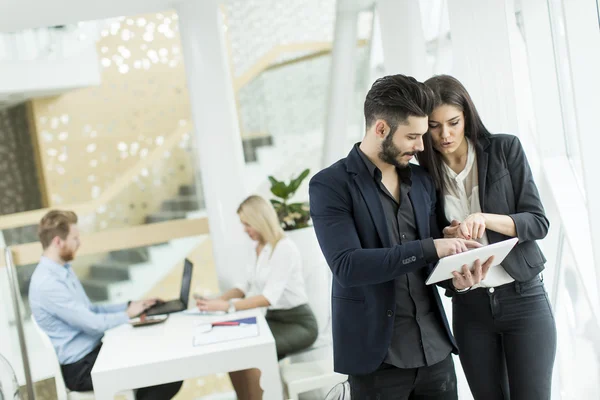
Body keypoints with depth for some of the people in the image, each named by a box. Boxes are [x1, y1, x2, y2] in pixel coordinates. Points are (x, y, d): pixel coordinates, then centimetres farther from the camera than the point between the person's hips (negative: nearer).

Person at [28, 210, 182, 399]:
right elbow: (92, 323, -22)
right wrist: (127, 314, -7)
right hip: (80, 367, -10)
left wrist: (129, 306, 3)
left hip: (94, 350, 10)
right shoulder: (47, 283, -22)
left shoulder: (64, 270, 9)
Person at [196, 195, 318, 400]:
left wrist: (228, 306, -32)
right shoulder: (259, 248, 8)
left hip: (298, 323, -8)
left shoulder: (284, 248, -19)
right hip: (274, 318, 8)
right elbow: (247, 287, 11)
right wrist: (216, 301, -5)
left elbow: (270, 297, -27)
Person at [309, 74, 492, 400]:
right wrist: (430, 248, -23)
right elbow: (348, 267, -20)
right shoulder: (330, 185, -10)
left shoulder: (422, 180, 9)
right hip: (377, 354, -5)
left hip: (434, 347, 5)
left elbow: (432, 257, 12)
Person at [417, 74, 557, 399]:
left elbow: (539, 222, -6)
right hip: (469, 306, 2)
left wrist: (486, 218, -23)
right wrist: (446, 239, -14)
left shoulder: (505, 149, -4)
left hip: (523, 297, -2)